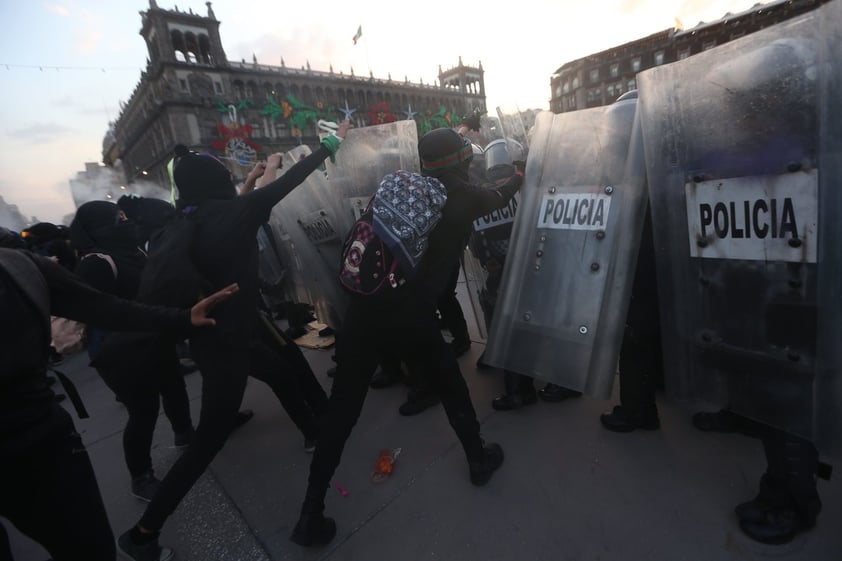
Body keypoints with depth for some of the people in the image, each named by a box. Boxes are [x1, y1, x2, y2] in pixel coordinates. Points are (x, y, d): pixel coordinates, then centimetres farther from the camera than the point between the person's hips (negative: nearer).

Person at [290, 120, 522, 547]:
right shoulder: (465, 198, 7)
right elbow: (498, 198, 28)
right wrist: (518, 178, 48)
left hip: (363, 309, 3)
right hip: (410, 316, -2)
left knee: (342, 408, 13)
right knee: (450, 387, 23)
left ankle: (311, 515, 23)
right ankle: (479, 461, 44)